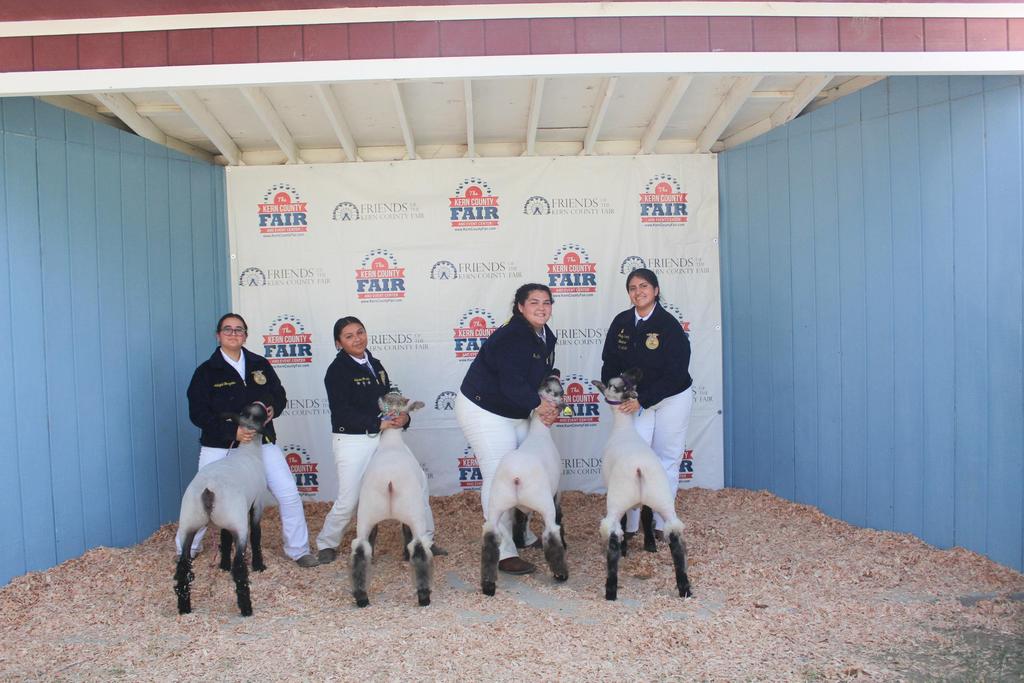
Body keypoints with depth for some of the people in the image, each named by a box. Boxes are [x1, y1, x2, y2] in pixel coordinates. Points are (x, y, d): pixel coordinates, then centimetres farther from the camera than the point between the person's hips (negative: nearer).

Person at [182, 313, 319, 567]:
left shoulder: (260, 365, 6)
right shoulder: (206, 371, -4)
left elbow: (279, 394, 11)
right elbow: (197, 412, -10)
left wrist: (273, 409, -14)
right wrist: (232, 431, -23)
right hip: (220, 446, -2)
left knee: (289, 494, -3)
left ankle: (298, 550, 13)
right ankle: (187, 550, 33)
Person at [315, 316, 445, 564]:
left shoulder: (374, 363, 11)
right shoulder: (337, 370, -10)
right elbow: (342, 412, -19)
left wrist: (403, 416, -8)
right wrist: (379, 423, -22)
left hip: (384, 437, 7)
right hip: (353, 441, -7)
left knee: (417, 481, 4)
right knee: (349, 500, -4)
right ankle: (326, 544, 23)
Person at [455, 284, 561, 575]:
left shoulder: (545, 338, 6)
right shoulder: (511, 338, -24)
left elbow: (543, 378, 7)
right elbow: (511, 383, -31)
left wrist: (549, 406, -10)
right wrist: (538, 405, -22)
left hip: (516, 413, 9)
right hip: (483, 411, -9)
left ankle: (522, 534, 34)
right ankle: (504, 553, -6)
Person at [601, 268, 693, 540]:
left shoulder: (669, 325, -18)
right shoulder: (621, 322, -4)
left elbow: (675, 374, -21)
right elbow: (610, 363, 1)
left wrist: (642, 401, -25)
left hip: (672, 400, -3)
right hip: (637, 401, 3)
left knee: (667, 459, 6)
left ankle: (661, 524, 18)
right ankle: (628, 524, 1)